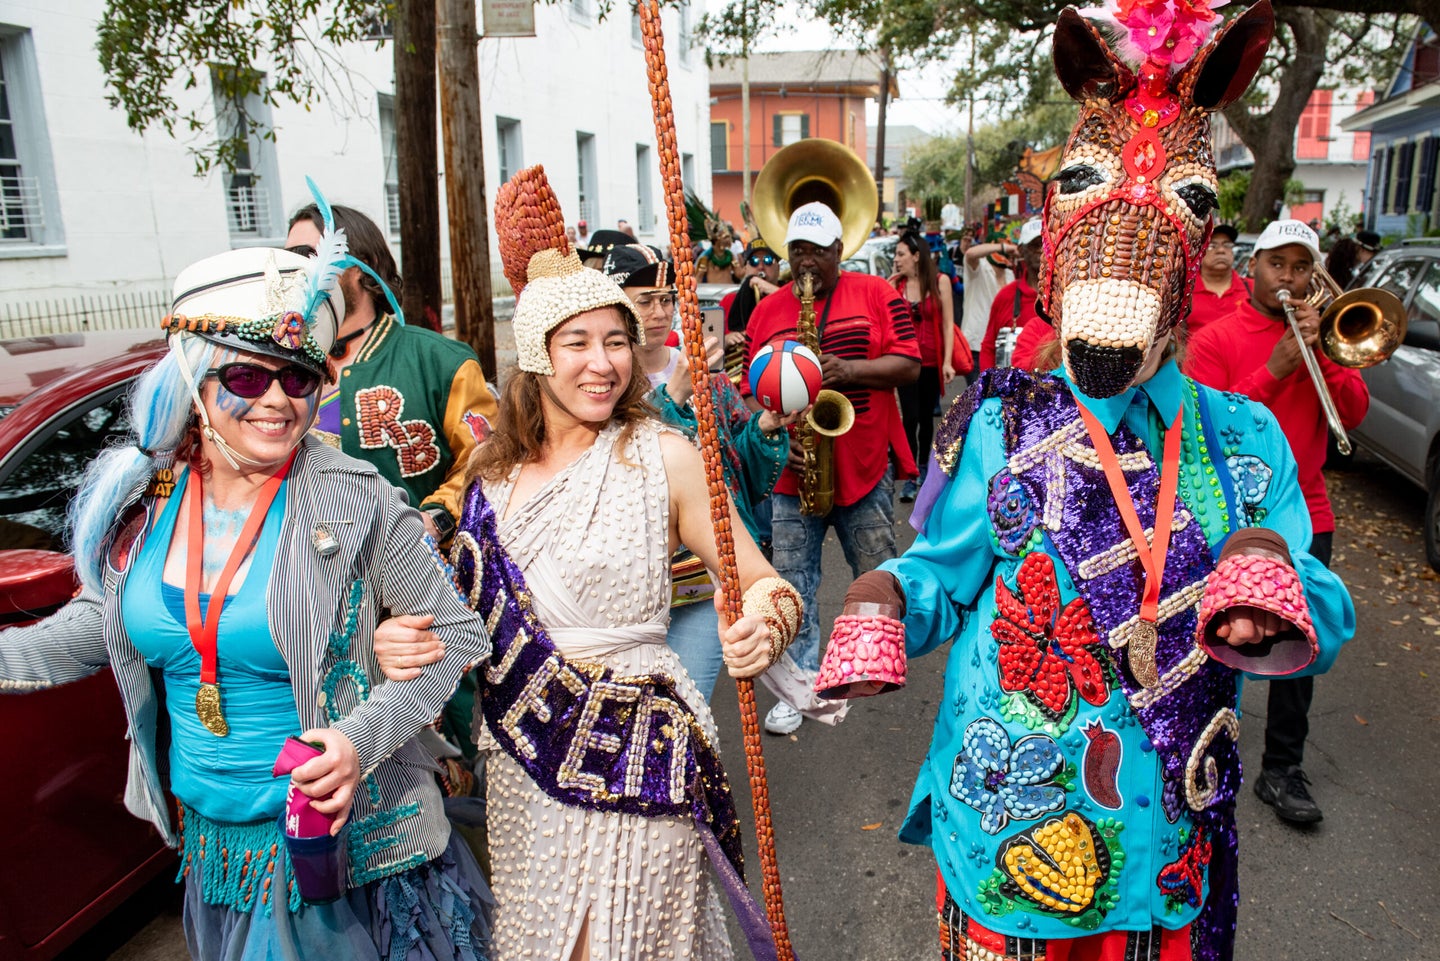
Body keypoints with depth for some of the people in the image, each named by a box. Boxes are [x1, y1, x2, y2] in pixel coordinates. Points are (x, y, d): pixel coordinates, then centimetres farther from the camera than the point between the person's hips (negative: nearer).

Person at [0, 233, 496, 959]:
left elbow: (455, 636, -14)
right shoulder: (141, 500, -3)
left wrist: (364, 735, -25)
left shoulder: (357, 502, -17)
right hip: (211, 841, 5)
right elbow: (91, 632, 11)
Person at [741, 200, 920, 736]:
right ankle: (803, 685, 14)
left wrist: (850, 370, -19)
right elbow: (751, 390, 7)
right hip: (794, 471, 2)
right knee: (792, 582, 3)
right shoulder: (766, 312, 7)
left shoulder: (877, 295, 2)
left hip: (865, 465, -1)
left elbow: (909, 367, -4)